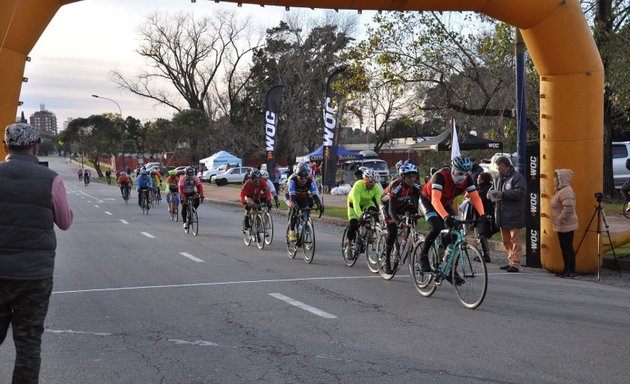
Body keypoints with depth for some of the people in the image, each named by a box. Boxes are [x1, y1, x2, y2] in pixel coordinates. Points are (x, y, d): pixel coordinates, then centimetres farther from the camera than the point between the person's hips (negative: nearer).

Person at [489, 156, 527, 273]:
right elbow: (496, 191, 30)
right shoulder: (499, 179, 17)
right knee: (506, 241, 13)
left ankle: (515, 263, -6)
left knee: (515, 240, -6)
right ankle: (511, 261, 21)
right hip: (503, 215, 9)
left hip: (514, 216, -9)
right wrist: (492, 194, 6)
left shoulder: (517, 177, -8)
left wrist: (503, 194, -20)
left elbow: (520, 193, -20)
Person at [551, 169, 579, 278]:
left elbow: (568, 208, -29)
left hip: (566, 226, -11)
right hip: (561, 226, 11)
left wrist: (561, 219, -22)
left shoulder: (566, 191, -19)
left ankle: (571, 271, 0)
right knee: (564, 248, 15)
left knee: (568, 247, -5)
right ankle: (567, 270, 22)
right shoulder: (560, 190, 14)